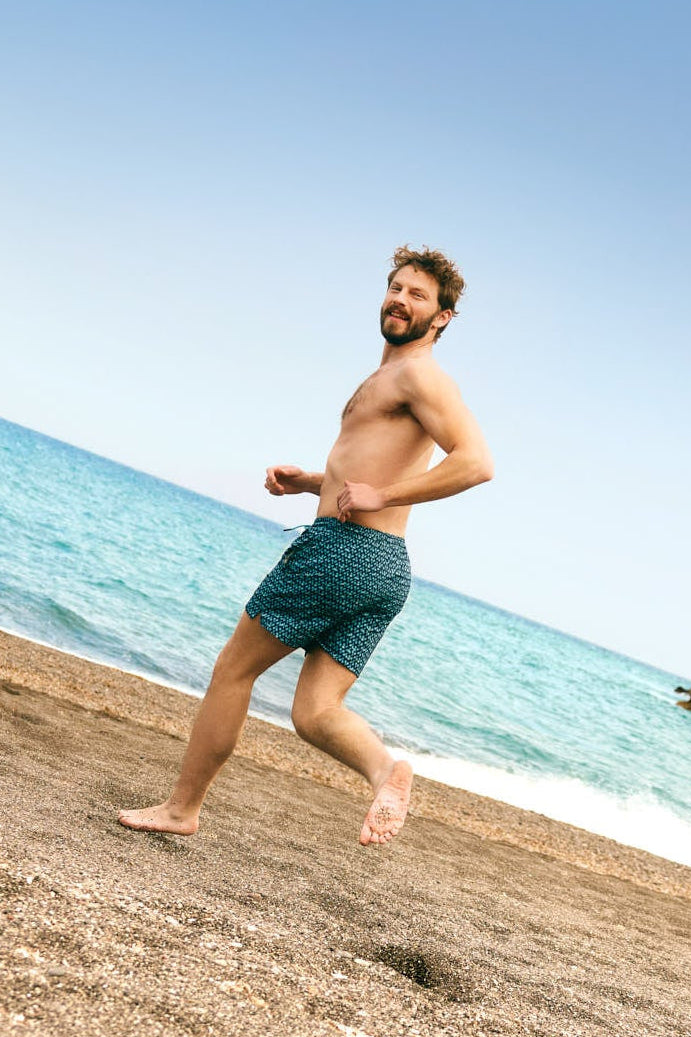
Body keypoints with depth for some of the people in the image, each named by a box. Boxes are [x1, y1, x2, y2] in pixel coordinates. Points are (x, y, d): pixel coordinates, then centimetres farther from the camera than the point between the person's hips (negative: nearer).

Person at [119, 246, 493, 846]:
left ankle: (182, 808, 14)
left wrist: (379, 495, -19)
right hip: (387, 569, 9)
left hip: (343, 548, -9)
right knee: (315, 715, 4)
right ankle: (386, 770, -19)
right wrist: (309, 482, 16)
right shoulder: (392, 379, 24)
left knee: (234, 668, 5)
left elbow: (477, 462, -22)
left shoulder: (419, 375, -7)